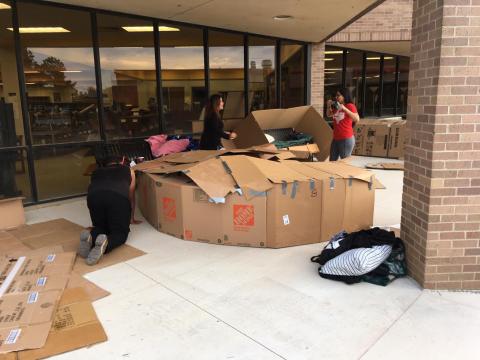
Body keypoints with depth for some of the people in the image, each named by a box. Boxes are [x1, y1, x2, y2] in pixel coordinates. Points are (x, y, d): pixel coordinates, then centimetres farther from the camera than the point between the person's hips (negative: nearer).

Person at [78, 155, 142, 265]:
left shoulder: (96, 172, 36)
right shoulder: (129, 170, 33)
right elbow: (131, 197, 40)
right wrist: (132, 218, 53)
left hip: (94, 195, 2)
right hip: (118, 196, -2)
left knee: (100, 227, 25)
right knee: (120, 231, 13)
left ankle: (90, 237, -8)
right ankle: (105, 243, -19)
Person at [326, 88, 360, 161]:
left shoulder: (350, 106, -9)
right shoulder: (336, 107, 12)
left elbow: (357, 119, -23)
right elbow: (329, 115, 29)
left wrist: (344, 109, -25)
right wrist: (329, 106, 9)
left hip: (346, 139, -8)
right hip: (336, 139, 8)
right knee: (332, 161, 13)